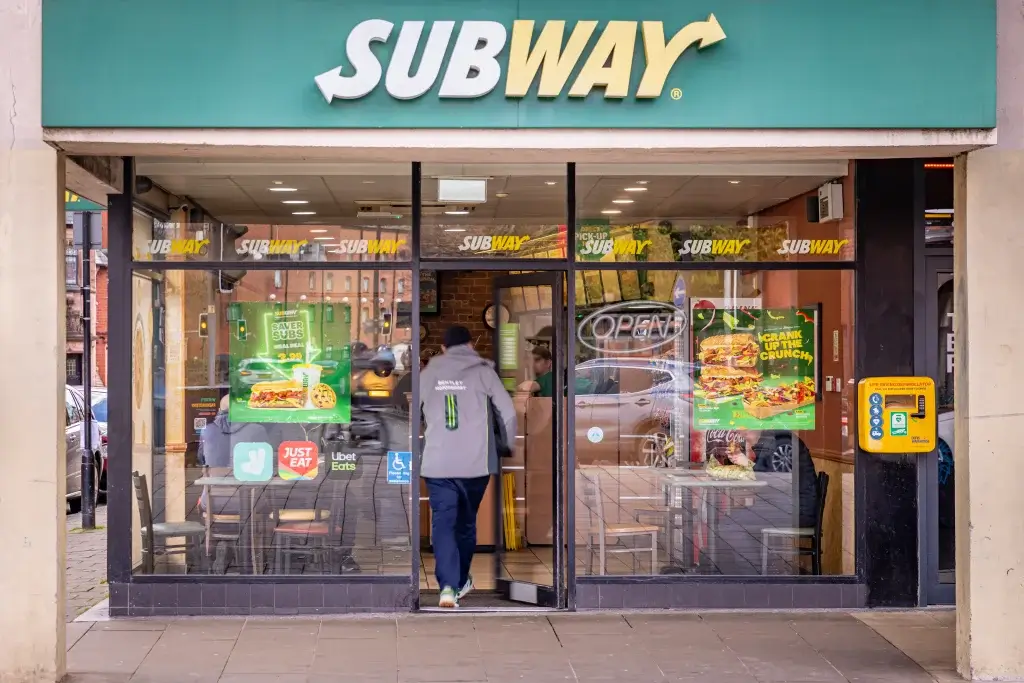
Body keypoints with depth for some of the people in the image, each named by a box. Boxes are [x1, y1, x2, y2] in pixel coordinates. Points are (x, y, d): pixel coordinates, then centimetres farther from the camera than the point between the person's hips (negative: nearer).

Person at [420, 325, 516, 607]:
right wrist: (509, 447, 15)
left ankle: (448, 585, -17)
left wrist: (416, 450, 27)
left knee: (443, 523, -1)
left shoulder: (429, 373, 9)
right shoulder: (483, 371, 3)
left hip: (437, 463, 0)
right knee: (466, 522, 17)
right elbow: (508, 413, 1)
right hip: (475, 462, 0)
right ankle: (460, 582, 28)